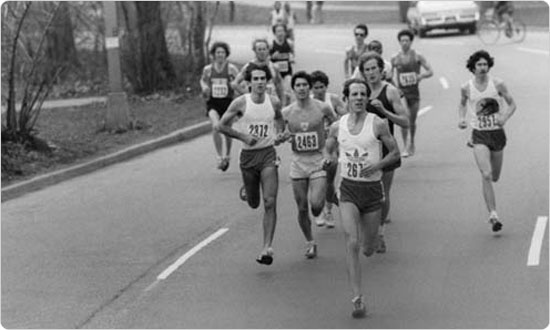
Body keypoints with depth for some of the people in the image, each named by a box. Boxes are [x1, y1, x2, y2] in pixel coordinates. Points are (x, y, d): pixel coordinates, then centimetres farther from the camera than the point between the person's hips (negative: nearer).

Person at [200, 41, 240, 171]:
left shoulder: (231, 68, -4)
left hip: (228, 102, 0)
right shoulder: (208, 69, 1)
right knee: (216, 126, -24)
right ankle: (220, 157, -15)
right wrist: (205, 88, -1)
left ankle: (227, 156, 35)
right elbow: (203, 80, 20)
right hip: (213, 103, 0)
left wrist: (235, 84, -21)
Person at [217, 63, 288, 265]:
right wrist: (242, 136, -12)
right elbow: (222, 125, 0)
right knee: (253, 203, 13)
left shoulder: (274, 102, -1)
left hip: (268, 154, 0)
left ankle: (267, 248, -14)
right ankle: (248, 192, 53)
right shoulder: (240, 103, -8)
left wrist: (280, 134, 1)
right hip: (248, 155, 0)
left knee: (270, 202, -13)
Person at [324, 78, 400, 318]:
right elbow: (328, 148, 18)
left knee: (368, 249, 10)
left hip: (372, 188, 0)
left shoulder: (378, 124, -6)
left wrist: (377, 165, -16)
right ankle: (357, 299, -14)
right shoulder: (337, 127, 1)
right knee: (351, 243, -15)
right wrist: (329, 160, -5)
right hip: (348, 188, 1)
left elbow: (395, 153, 1)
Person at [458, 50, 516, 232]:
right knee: (486, 175, -19)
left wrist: (504, 118, -16)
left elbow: (512, 104, 3)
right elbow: (462, 104, 18)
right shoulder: (466, 88, -2)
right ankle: (493, 215, -19)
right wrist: (461, 118, -1)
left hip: (497, 133, 1)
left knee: (495, 177, 12)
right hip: (479, 135, -1)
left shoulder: (497, 84, -6)